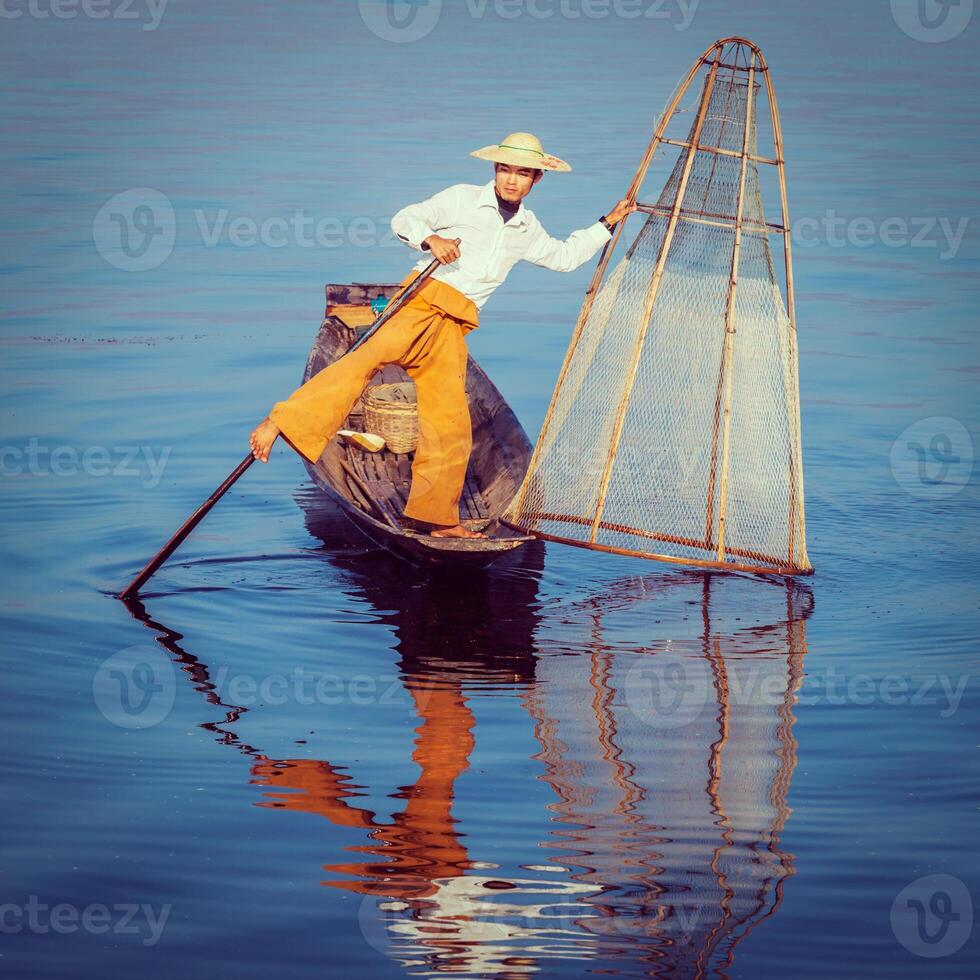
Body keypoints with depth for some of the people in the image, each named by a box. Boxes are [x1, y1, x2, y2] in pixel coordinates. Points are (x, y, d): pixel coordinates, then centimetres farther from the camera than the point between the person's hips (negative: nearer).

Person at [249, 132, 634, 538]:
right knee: (368, 356, -32)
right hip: (422, 302, -6)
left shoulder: (526, 229, 22)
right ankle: (279, 423, -43)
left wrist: (606, 225, 36)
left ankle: (438, 518, 13)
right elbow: (404, 219, 1)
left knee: (450, 426, 1)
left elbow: (563, 256, 39)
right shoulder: (462, 198, 5)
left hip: (452, 328, 6)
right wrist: (430, 238, -19)